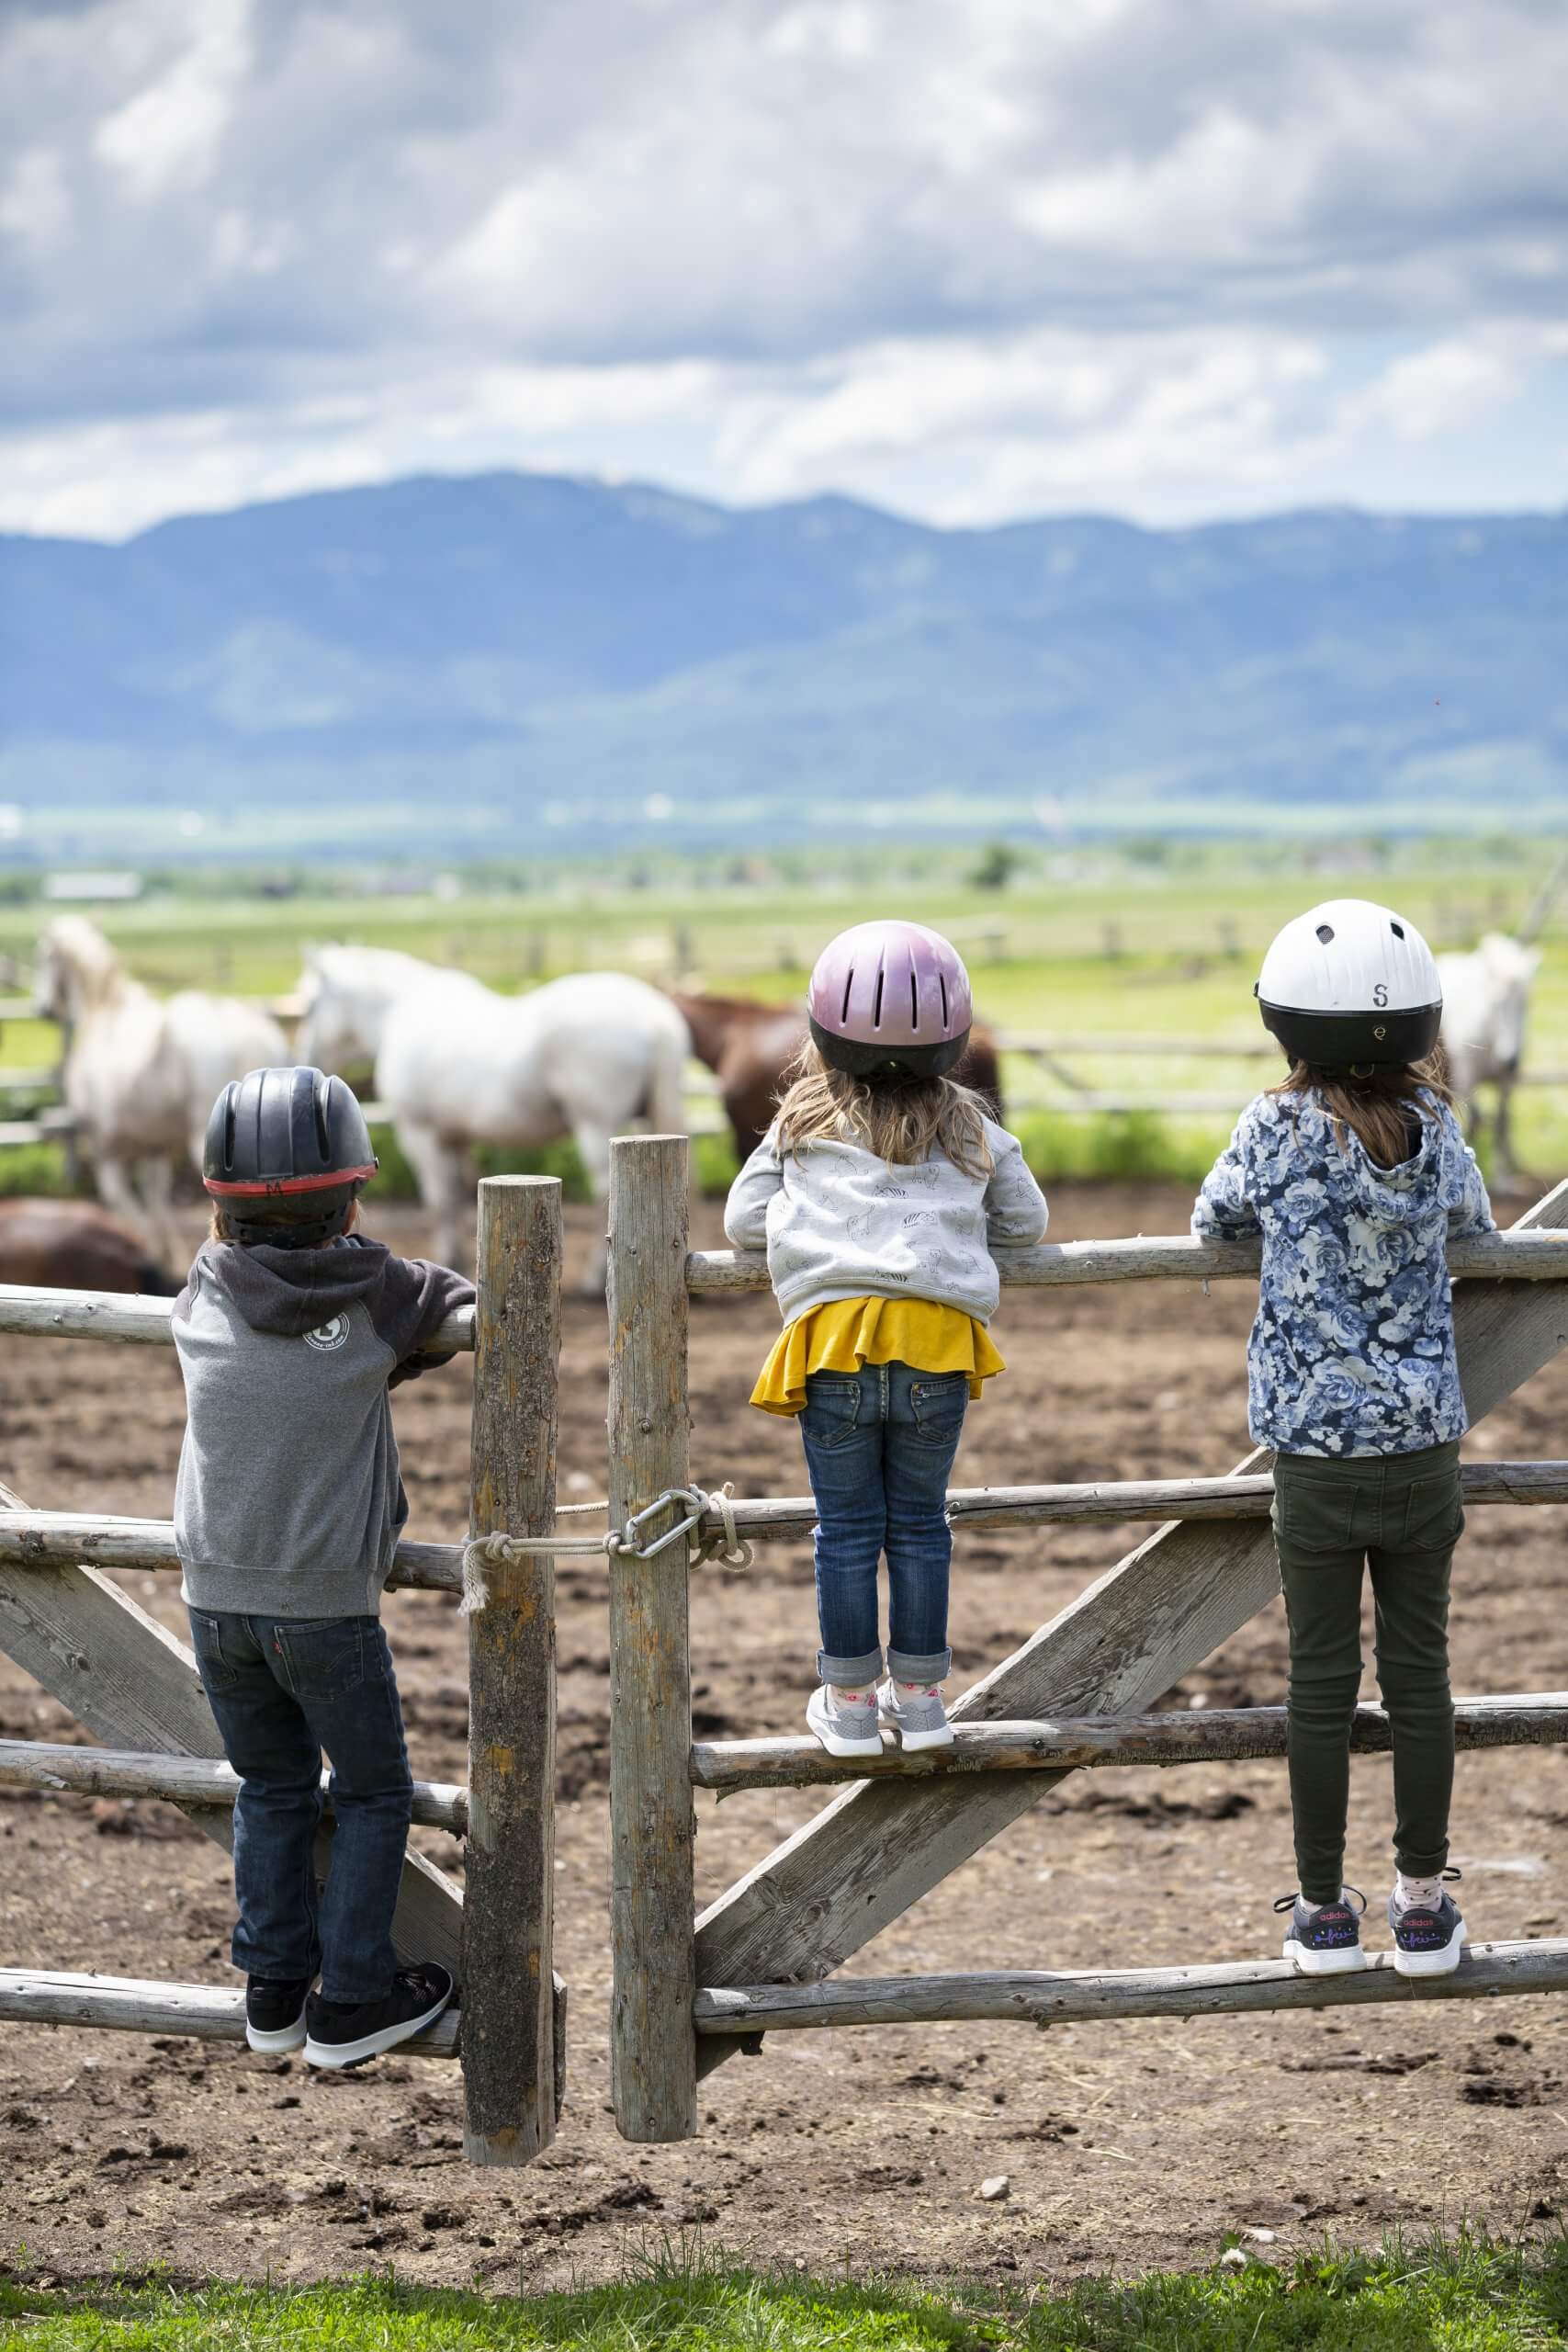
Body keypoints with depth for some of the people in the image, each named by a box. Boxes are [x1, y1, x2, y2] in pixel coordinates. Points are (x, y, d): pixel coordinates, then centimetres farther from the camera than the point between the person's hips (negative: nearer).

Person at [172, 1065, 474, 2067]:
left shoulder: (205, 1292, -4)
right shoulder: (378, 1292, -12)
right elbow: (474, 1306, 1)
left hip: (217, 1597, 3)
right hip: (325, 1606, -3)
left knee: (272, 1788, 20)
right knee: (374, 1795, 14)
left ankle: (275, 1990, 24)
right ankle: (348, 2003, 14)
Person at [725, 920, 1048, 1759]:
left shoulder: (803, 1123, 9)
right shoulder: (968, 1128, 12)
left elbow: (743, 1220, 12)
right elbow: (1026, 1218, 21)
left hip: (833, 1340, -1)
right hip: (937, 1346, 1)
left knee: (846, 1529, 8)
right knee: (919, 1523, 12)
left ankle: (850, 1700, 14)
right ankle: (919, 1695, 19)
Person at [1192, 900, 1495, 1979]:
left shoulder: (1280, 1129, -11)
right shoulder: (1437, 1130, -2)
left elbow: (1214, 1220, 6)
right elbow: (1475, 1223, 17)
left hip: (1318, 1450, -2)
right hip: (1425, 1443, 2)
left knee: (1323, 1680, 6)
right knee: (1421, 1673, 9)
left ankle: (1324, 1907, 14)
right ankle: (1424, 1904, 15)